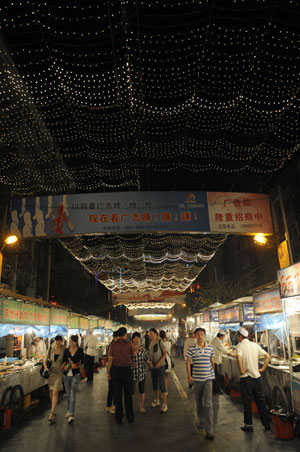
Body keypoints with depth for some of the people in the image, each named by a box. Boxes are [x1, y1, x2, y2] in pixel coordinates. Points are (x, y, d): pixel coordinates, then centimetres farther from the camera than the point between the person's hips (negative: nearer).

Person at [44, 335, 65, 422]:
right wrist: (46, 368, -9)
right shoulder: (51, 349, 0)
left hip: (59, 373, -3)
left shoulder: (64, 350, -7)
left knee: (55, 393, -12)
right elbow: (45, 360, 6)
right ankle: (53, 409, 32)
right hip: (51, 372, 3)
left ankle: (52, 413, -9)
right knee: (51, 392, 13)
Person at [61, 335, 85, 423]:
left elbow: (83, 362, 3)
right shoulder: (66, 351, 4)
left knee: (72, 394, -12)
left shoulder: (80, 351, -3)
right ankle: (69, 410, 33)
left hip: (75, 374, -4)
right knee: (68, 394, 14)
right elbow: (63, 361, 11)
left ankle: (71, 415, -13)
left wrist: (77, 365, -13)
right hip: (66, 374, 4)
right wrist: (64, 366, -9)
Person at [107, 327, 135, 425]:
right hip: (127, 369, -1)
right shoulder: (128, 344, -6)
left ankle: (119, 419, 16)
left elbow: (110, 359, -3)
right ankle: (130, 417, 19)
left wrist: (108, 372, 5)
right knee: (128, 395, 11)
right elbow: (133, 355, 9)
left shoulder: (113, 345, -3)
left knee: (118, 395, 10)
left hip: (116, 370, 1)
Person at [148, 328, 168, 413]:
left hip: (161, 367, -7)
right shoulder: (150, 343, 7)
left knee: (162, 385, -5)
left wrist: (160, 362, -23)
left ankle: (165, 404, 4)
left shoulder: (160, 342, -12)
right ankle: (157, 400, 35)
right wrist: (149, 363, 10)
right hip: (153, 367, 7)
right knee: (154, 385, 16)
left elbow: (165, 353, -13)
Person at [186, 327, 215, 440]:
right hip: (196, 379, 1)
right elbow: (188, 362, -2)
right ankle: (202, 420, 41)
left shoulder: (210, 347, 0)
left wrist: (213, 373, 16)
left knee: (208, 404, -7)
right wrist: (189, 376, -7)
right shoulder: (191, 348, -5)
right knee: (199, 402, 16)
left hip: (208, 378, 0)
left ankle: (209, 430, 0)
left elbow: (212, 361, 11)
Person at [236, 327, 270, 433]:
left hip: (246, 377, -5)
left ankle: (248, 424, 14)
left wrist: (241, 370, -15)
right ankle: (266, 423, 20)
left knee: (247, 401, 6)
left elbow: (238, 358, -27)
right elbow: (267, 356, 7)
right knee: (261, 400, 14)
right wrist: (263, 368, 9)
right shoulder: (255, 345, 7)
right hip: (257, 376, 5)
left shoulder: (240, 346, -10)